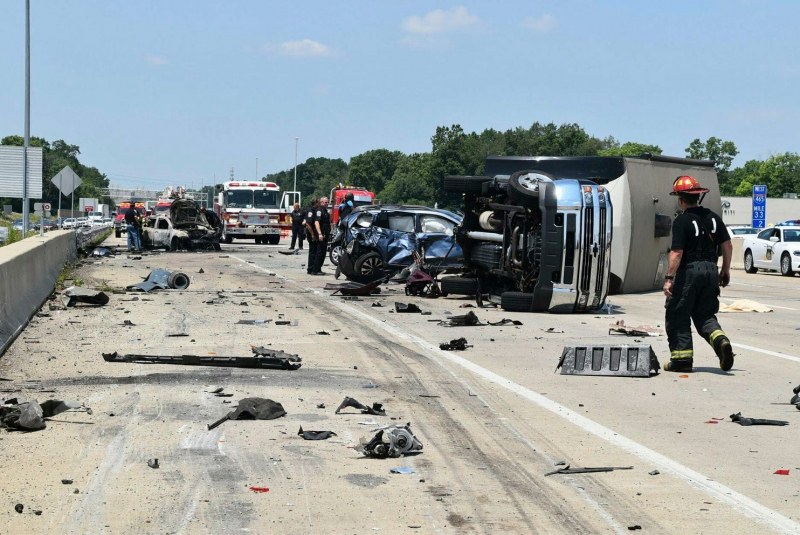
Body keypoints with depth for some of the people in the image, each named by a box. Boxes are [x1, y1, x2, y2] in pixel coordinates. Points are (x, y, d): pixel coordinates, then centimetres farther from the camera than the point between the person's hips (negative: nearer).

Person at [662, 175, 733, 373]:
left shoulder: (682, 221, -11)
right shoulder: (713, 217, 8)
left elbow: (677, 253, -17)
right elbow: (727, 245, 9)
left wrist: (669, 278, -14)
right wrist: (725, 271, 19)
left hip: (689, 271, -6)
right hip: (711, 271, 6)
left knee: (678, 316, 5)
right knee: (704, 314, 15)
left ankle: (682, 358, 4)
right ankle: (720, 340, -12)